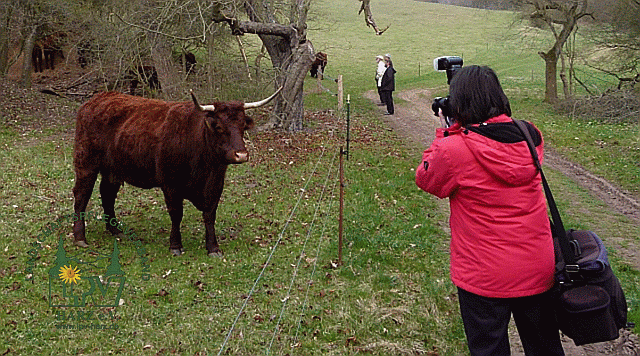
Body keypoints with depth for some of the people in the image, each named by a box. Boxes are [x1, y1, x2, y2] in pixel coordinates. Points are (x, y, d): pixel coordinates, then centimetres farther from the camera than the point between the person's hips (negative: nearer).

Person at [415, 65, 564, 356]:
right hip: (538, 270, 5)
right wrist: (456, 134, 13)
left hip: (484, 278, -4)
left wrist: (444, 134, 6)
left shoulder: (454, 149, -20)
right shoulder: (531, 136, -5)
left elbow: (424, 179, 0)